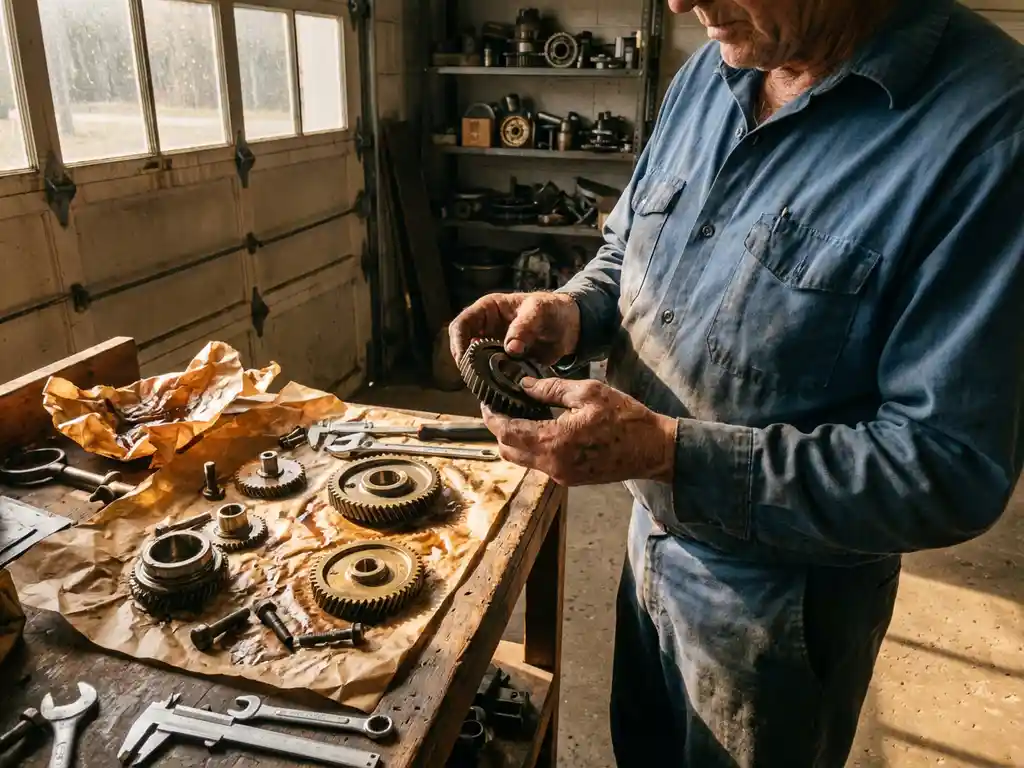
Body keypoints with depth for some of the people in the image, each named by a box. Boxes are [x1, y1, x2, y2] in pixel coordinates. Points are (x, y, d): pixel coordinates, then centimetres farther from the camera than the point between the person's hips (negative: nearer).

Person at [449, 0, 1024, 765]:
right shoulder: (708, 75, -4)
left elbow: (953, 469, -27)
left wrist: (667, 451, -32)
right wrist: (568, 313, -14)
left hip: (780, 604, -6)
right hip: (655, 536, 6)